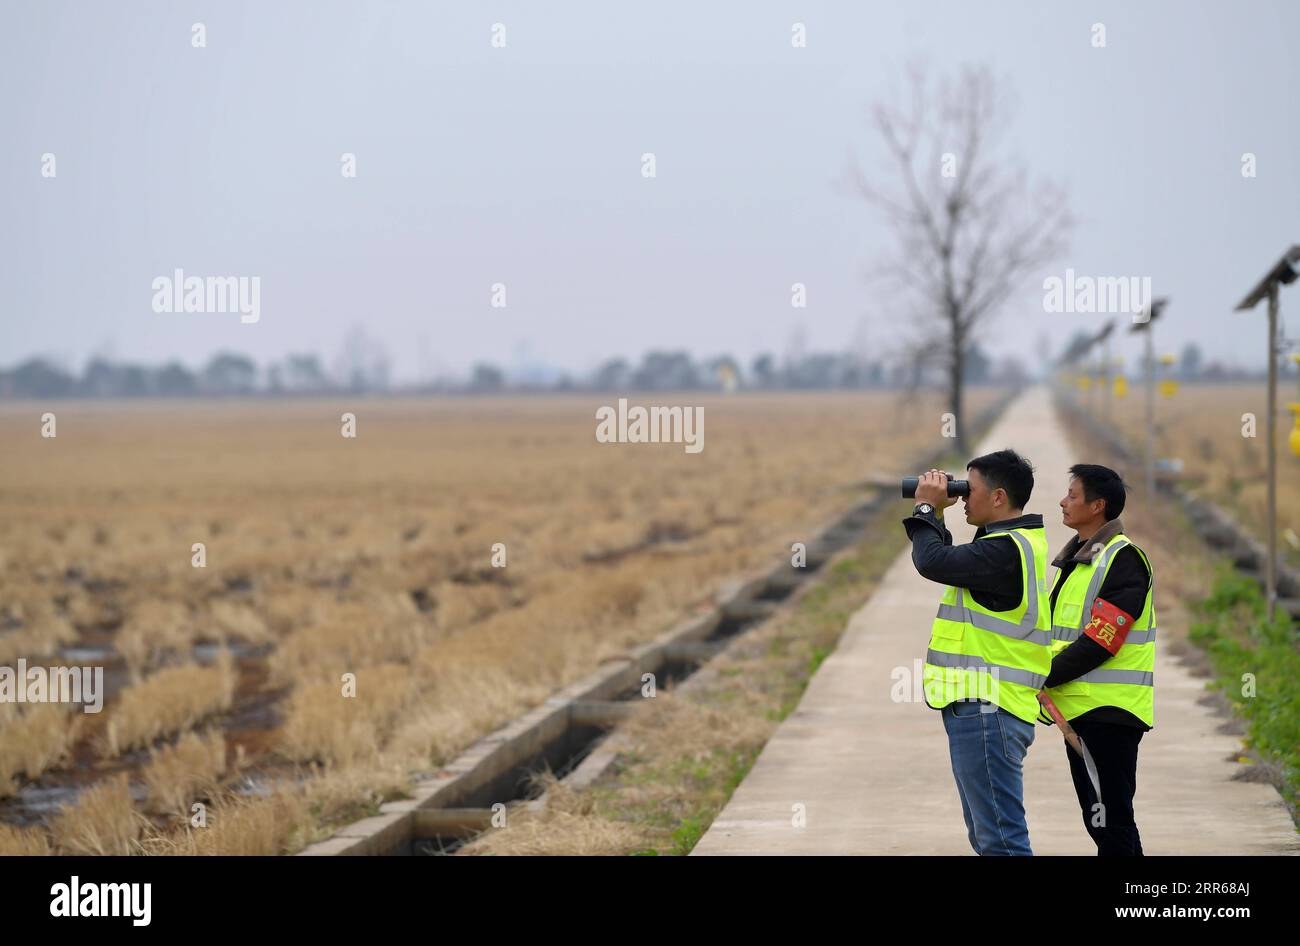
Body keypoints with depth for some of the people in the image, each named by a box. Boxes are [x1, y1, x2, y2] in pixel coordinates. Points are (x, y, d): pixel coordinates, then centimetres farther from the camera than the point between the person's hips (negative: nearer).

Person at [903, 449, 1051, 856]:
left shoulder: (1005, 549, -17)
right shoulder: (1018, 543, 17)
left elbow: (933, 562, -23)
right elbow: (951, 564, 27)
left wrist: (926, 508, -6)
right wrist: (935, 514, 15)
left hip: (986, 711, -11)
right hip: (979, 707, 11)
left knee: (1000, 838, -11)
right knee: (987, 836, 16)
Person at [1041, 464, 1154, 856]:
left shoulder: (1123, 559, -12)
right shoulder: (1075, 558, 18)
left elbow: (1100, 641, -19)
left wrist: (1042, 677, -15)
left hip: (1108, 710, -10)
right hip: (1080, 707, 10)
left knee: (1111, 822, -10)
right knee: (1099, 820, 13)